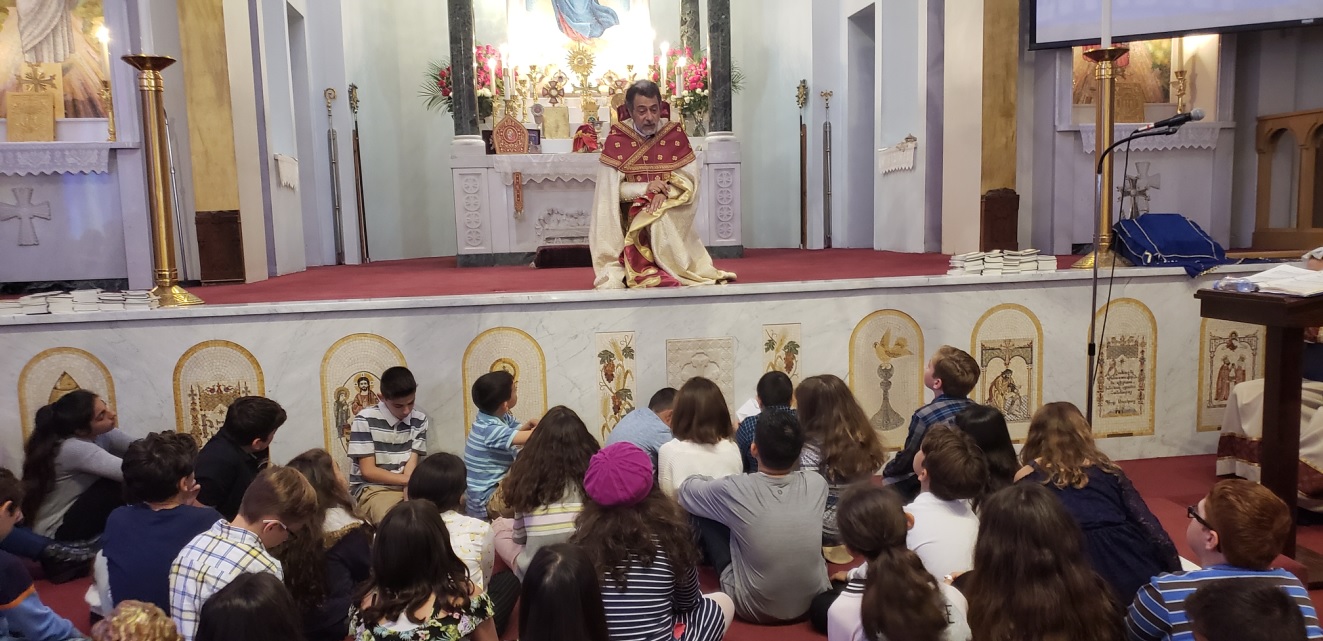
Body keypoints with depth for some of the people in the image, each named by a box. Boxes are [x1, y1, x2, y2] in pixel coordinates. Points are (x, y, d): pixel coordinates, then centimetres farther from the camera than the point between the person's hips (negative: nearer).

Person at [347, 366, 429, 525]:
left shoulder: (419, 420, 3)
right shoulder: (365, 420, -9)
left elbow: (411, 464, -1)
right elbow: (368, 471, -9)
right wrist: (409, 480, -13)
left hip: (407, 486, 4)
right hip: (373, 488, -4)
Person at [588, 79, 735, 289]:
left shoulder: (675, 133, -1)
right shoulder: (616, 138, -6)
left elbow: (690, 179, -2)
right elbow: (609, 188, -7)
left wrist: (666, 192, -21)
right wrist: (645, 188, -20)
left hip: (670, 215, 1)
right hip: (631, 216, -1)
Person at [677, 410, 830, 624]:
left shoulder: (735, 489, -21)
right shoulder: (817, 485, -13)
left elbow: (685, 491, 1)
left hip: (753, 608, -3)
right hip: (814, 601, 4)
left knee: (703, 518, 10)